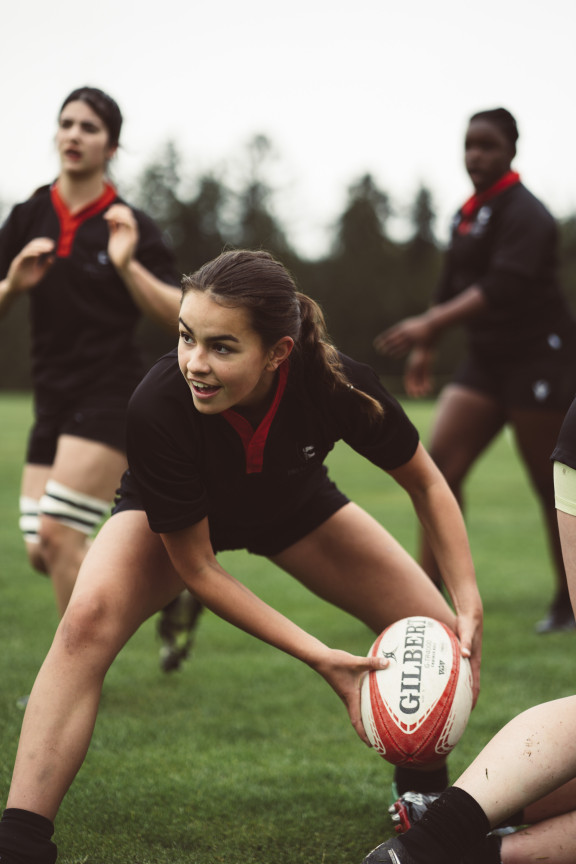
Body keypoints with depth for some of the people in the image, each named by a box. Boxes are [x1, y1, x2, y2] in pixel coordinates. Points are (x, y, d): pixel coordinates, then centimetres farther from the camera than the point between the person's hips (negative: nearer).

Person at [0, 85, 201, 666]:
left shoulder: (129, 227, -4)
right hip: (53, 401, 6)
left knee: (58, 534, -15)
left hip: (110, 395, -6)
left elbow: (179, 317, -10)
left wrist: (127, 265, -22)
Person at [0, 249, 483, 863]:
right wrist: (318, 657, -32)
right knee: (87, 620, -32)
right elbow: (195, 568, -28)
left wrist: (469, 608, -24)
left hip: (296, 507, 3)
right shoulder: (157, 407, -40)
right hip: (171, 522, -2)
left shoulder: (335, 384, -36)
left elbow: (425, 485, -15)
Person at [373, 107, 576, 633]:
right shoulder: (468, 214, 13)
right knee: (441, 462, -6)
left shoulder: (524, 214, -14)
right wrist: (426, 350, 20)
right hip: (487, 361, 8)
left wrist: (429, 326, -35)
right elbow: (454, 287, 23)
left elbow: (503, 288, -28)